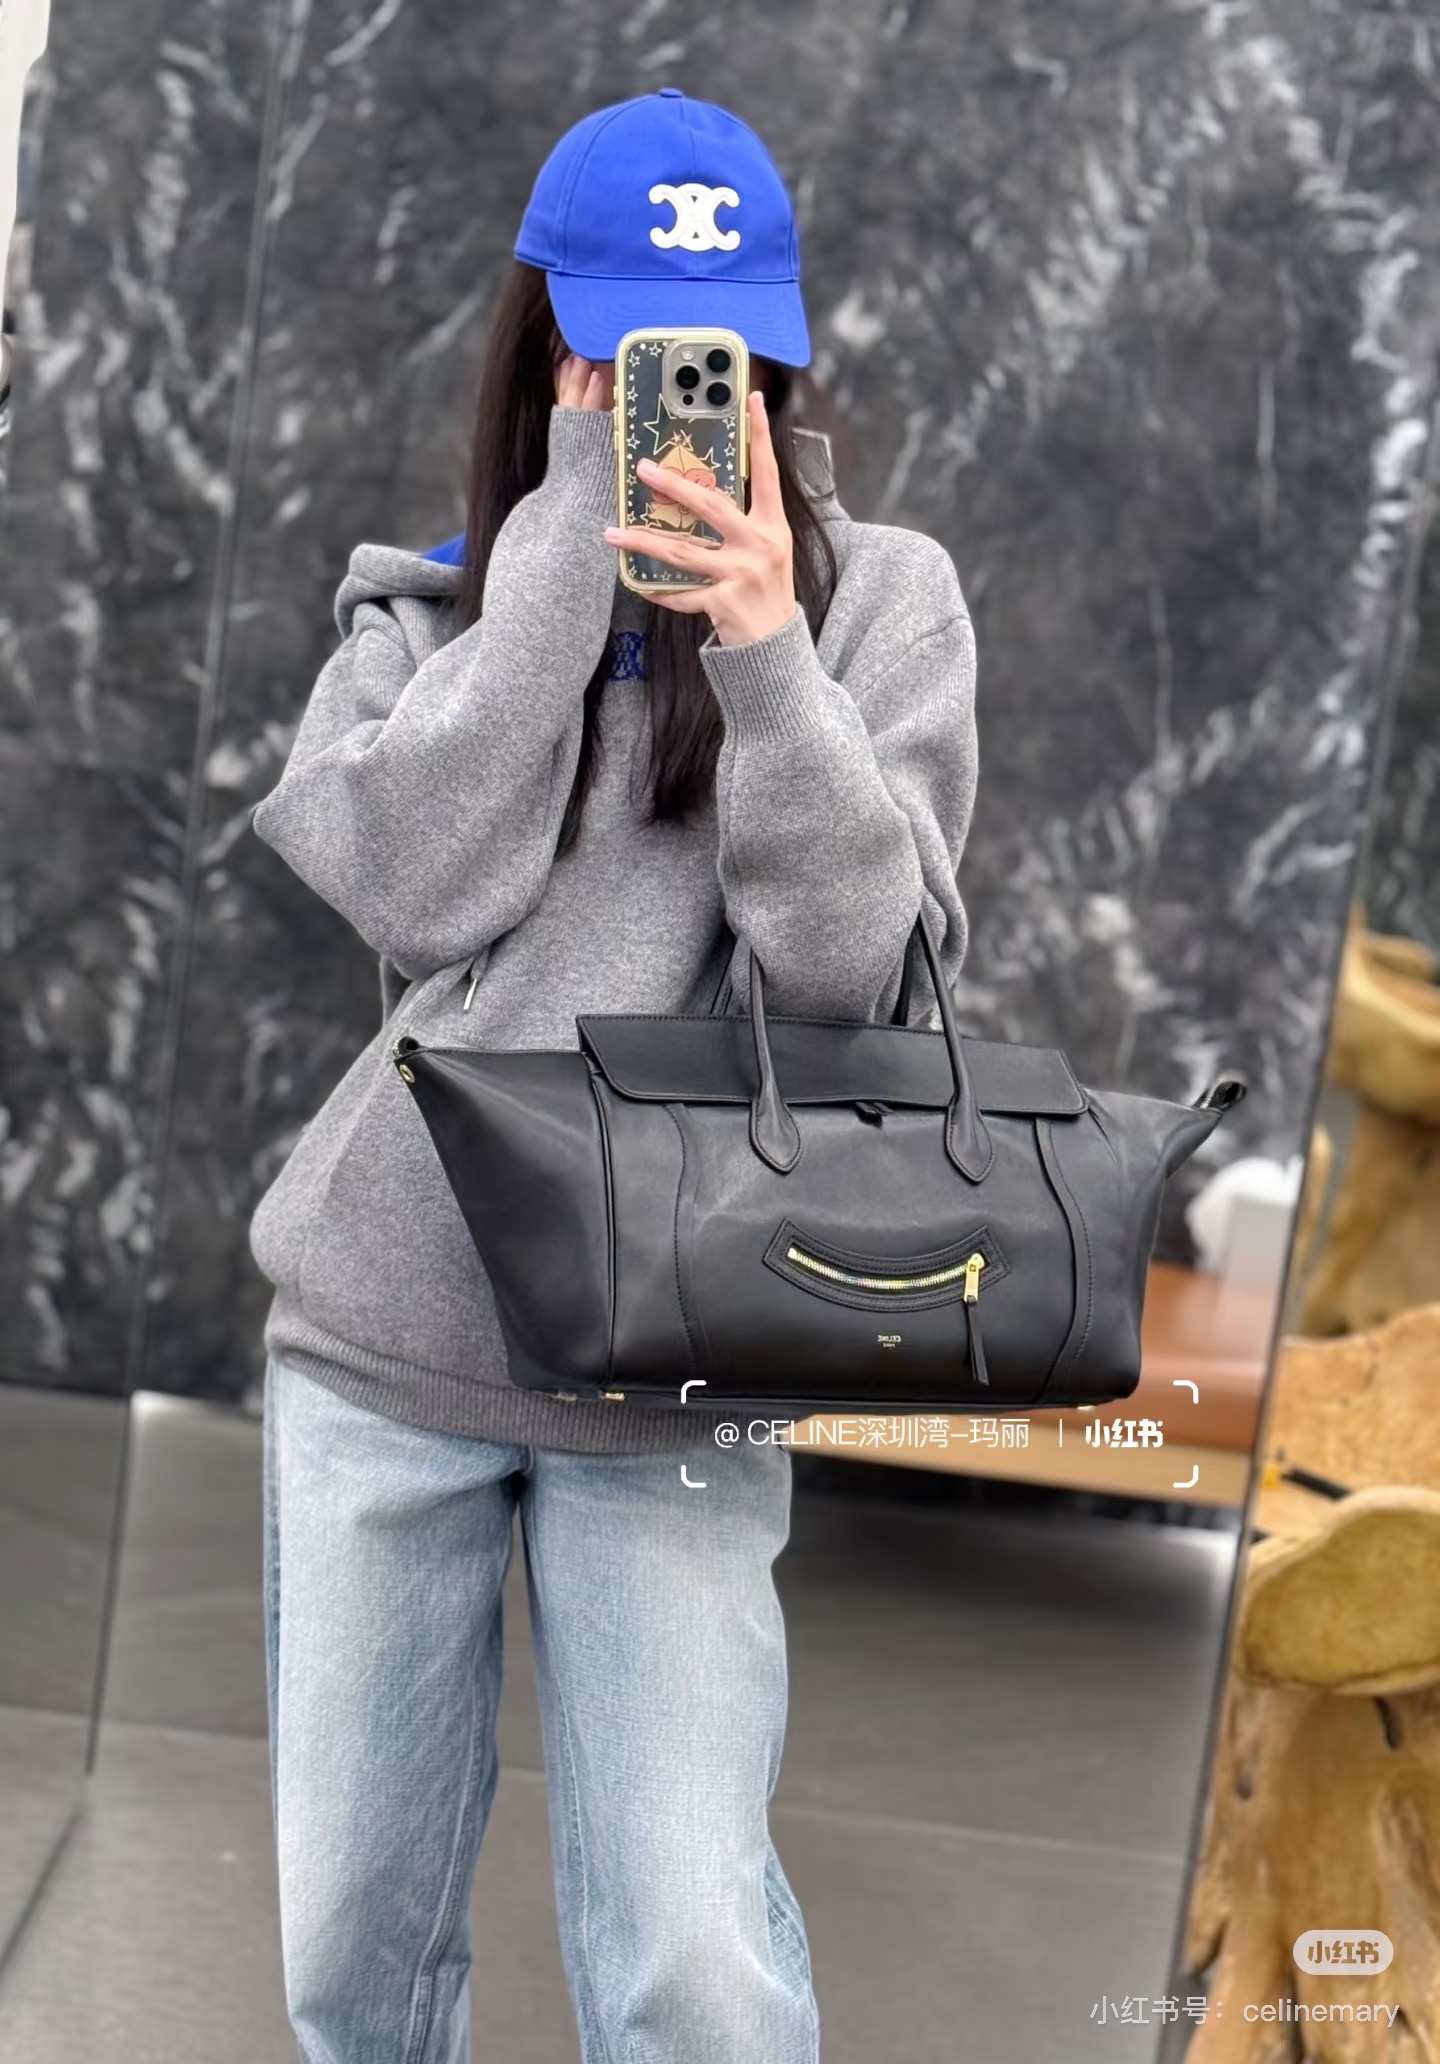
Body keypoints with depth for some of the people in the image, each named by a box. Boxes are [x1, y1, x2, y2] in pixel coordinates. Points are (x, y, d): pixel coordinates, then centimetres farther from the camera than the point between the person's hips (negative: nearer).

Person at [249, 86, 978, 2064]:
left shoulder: (879, 592, 3)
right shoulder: (425, 601, 8)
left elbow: (864, 966, -8)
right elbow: (421, 888, -12)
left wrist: (758, 642, -20)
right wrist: (574, 525, -9)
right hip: (381, 1334, 2)